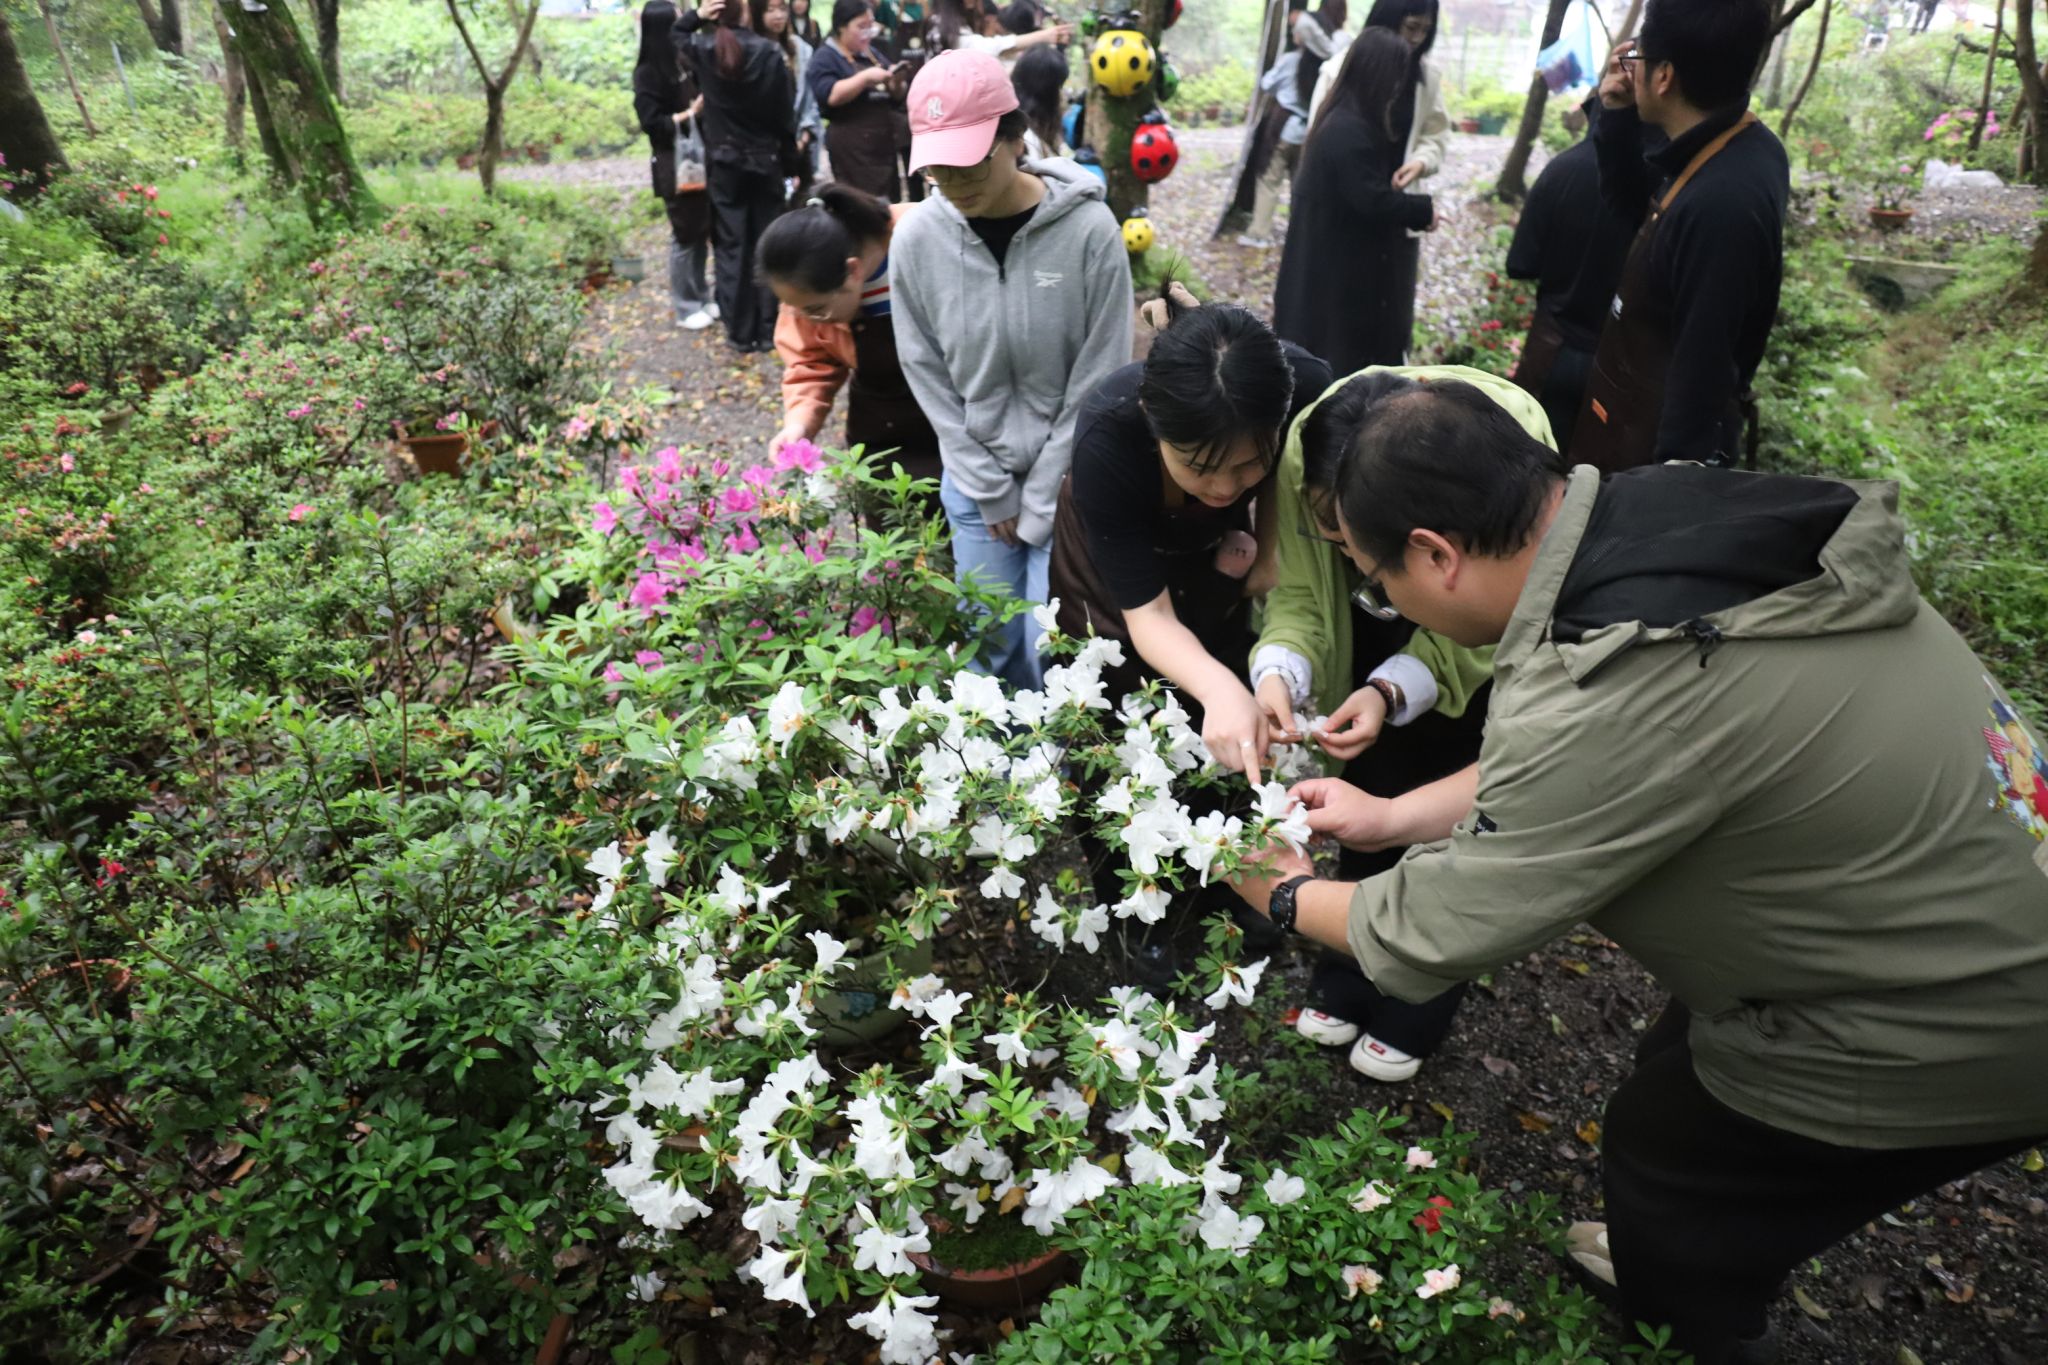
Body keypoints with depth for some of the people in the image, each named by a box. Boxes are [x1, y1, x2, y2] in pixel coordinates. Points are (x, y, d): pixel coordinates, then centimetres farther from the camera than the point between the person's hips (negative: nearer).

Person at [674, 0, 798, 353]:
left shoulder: (704, 49, -4)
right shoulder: (769, 52, -9)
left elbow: (678, 34, 20)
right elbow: (785, 114, -4)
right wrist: (789, 161, 6)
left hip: (724, 163, 1)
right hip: (766, 160, -1)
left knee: (731, 247, 5)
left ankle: (740, 333, 6)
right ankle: (768, 329, 9)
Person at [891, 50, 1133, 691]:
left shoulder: (1089, 230, -17)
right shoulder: (917, 238, -10)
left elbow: (1097, 381, -11)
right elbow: (927, 374, -2)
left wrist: (1041, 504, -10)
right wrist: (990, 491, -4)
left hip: (1070, 480, -2)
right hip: (972, 482, 2)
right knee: (992, 644, 10)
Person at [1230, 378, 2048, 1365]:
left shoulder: (1608, 695, -36)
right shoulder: (1672, 510, -11)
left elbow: (1431, 937, -21)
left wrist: (1290, 898, -2)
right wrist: (1391, 815, 8)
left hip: (1952, 1026, -7)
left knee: (1658, 1149, 15)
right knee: (1681, 1065, 25)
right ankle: (1663, 1260, 52)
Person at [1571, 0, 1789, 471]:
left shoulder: (1720, 204, -32)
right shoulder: (1743, 146, -1)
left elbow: (1702, 369, -28)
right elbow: (1637, 210, 17)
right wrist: (1617, 118, 3)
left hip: (1648, 448, -9)